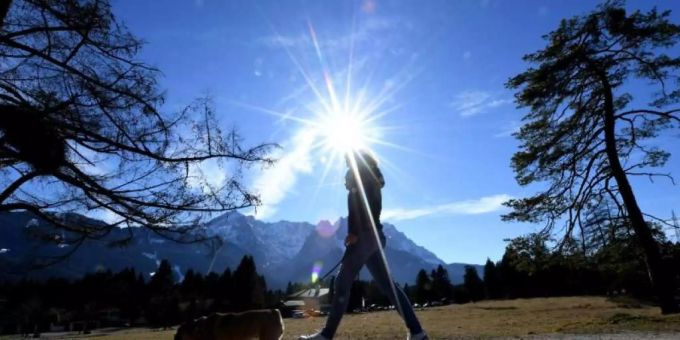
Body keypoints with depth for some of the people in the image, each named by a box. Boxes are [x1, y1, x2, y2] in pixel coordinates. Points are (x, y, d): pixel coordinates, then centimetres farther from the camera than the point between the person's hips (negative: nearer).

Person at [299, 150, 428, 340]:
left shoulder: (360, 172, -1)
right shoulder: (372, 179, 24)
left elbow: (360, 203, -16)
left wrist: (354, 232, -22)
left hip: (364, 235, -9)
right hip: (375, 235, 9)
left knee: (342, 283, -6)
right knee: (386, 284, 8)